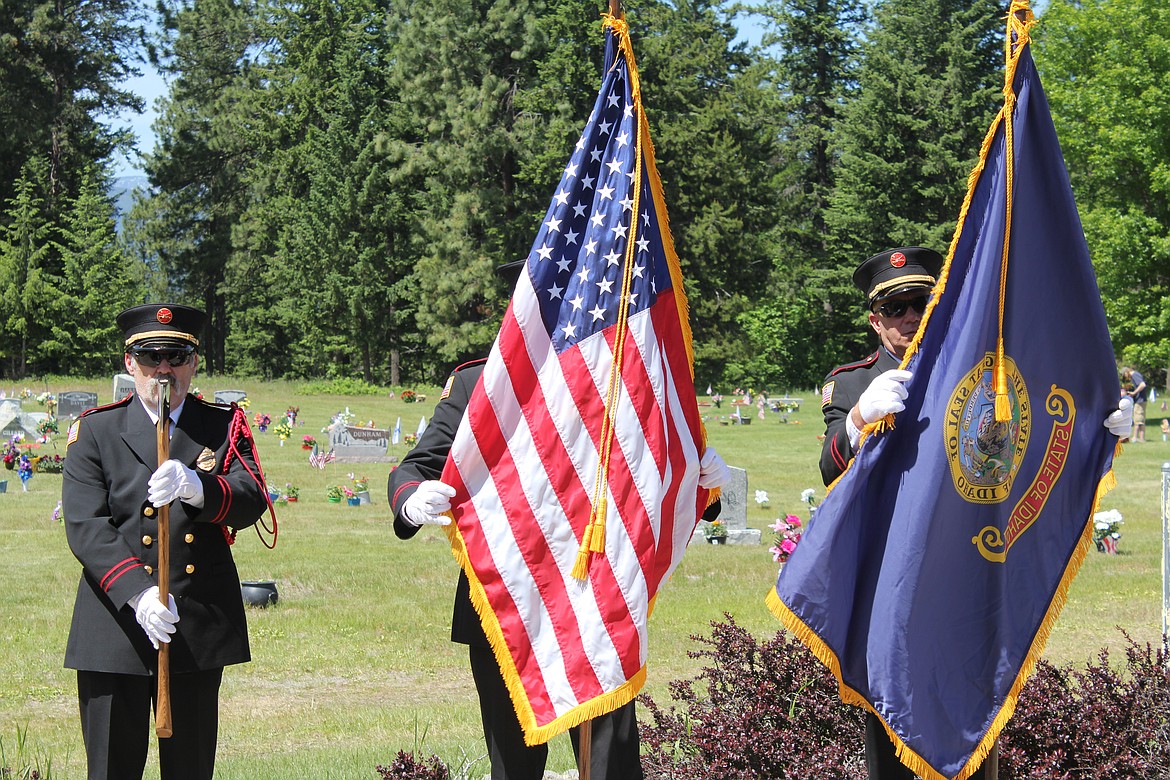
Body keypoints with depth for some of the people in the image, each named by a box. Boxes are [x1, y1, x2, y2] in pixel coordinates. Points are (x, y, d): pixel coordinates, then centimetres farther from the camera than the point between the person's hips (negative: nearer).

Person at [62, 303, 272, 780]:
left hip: (202, 628, 2)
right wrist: (137, 594, -22)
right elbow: (85, 527, -7)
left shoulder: (226, 428, 10)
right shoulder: (94, 432, 5)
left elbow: (251, 505, -7)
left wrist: (199, 489, -30)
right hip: (116, 626, -2)